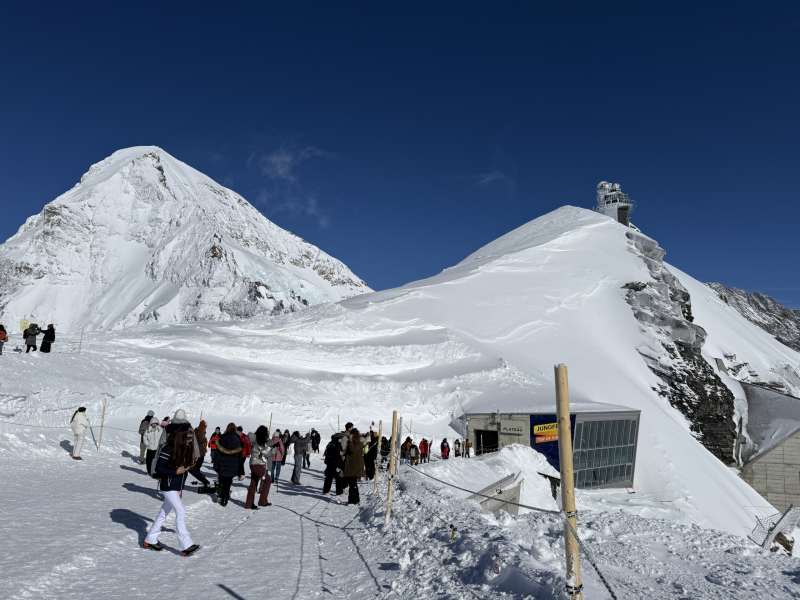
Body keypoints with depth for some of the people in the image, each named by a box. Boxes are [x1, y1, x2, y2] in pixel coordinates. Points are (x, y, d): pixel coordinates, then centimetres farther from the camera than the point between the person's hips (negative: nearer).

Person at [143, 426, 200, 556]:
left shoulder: (186, 449, 4)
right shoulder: (168, 449, -19)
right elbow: (158, 469, -17)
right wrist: (176, 472, -24)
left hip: (177, 487, 8)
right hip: (168, 486, -8)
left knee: (163, 513, 17)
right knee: (181, 512, -12)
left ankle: (150, 540, 30)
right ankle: (186, 545, -11)